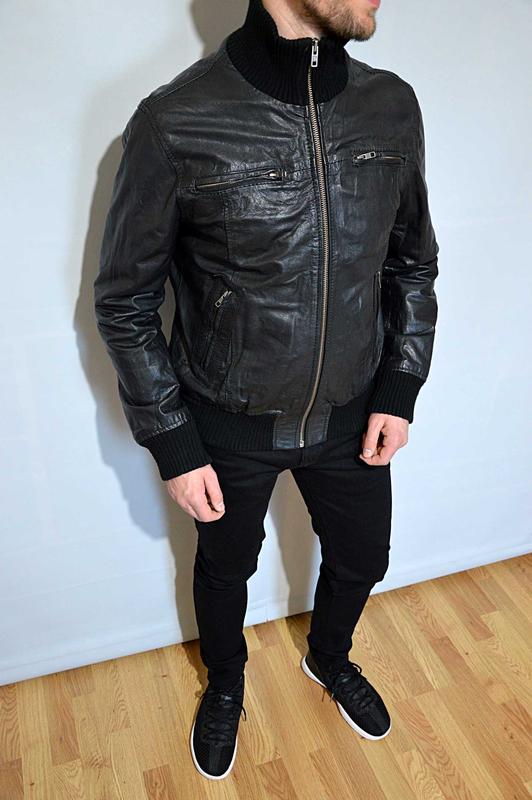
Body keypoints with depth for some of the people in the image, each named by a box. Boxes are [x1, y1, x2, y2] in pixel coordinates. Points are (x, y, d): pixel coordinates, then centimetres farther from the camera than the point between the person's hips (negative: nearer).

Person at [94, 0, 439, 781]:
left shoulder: (393, 107, -6)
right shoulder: (175, 124, -20)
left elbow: (414, 262, 6)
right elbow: (124, 301, -11)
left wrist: (400, 389, -1)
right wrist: (173, 446, -11)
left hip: (350, 415, 4)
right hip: (229, 425, -3)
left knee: (362, 558, 23)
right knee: (226, 568, 22)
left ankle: (329, 657, 59)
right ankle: (225, 683, 56)